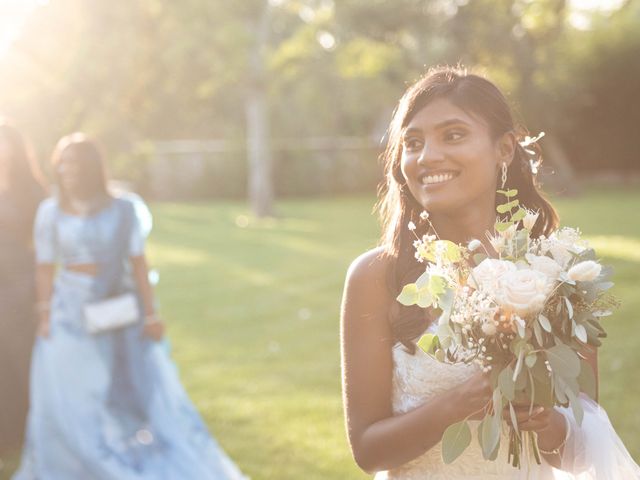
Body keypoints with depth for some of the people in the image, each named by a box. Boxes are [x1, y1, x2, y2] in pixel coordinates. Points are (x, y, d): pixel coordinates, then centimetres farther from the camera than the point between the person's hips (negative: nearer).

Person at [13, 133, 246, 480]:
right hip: (71, 314, 0)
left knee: (143, 395, 6)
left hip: (120, 314, 0)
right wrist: (44, 318, -3)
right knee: (70, 404, 4)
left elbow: (138, 263, -3)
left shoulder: (122, 210, -4)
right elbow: (45, 270, 1)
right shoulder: (50, 212, -2)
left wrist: (150, 313, -6)